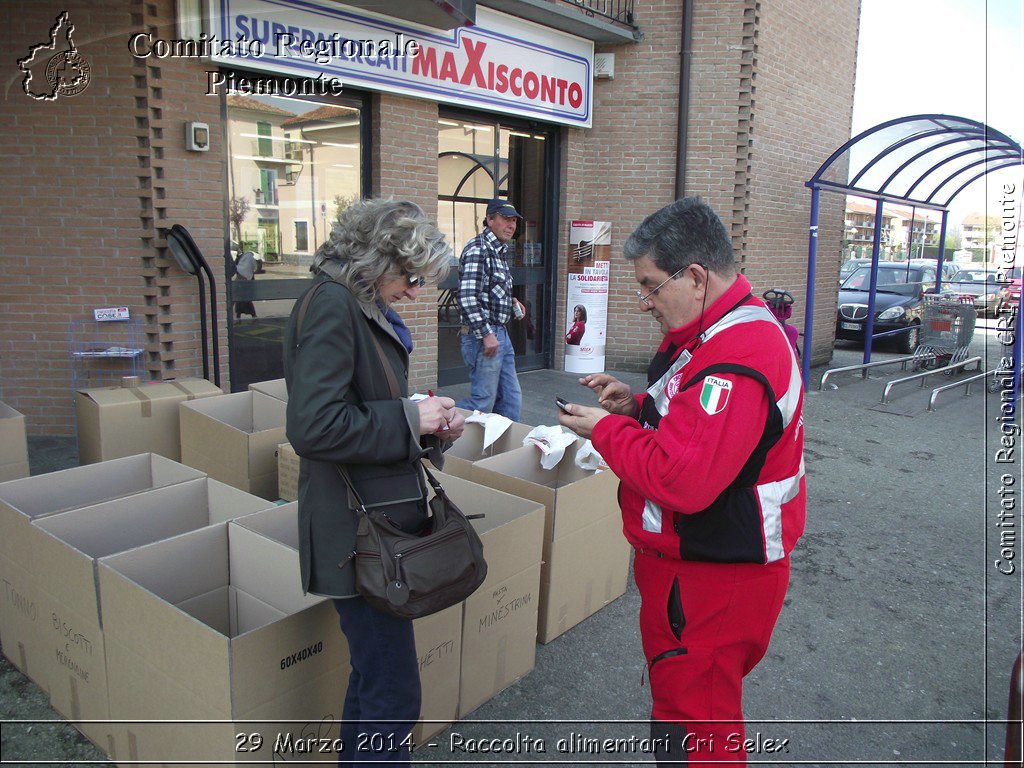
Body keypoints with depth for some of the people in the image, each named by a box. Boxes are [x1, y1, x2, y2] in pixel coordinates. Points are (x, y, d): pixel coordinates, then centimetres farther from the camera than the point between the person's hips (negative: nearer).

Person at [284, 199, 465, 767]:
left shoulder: (364, 309, 14)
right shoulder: (331, 304, -16)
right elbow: (313, 425, -26)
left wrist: (430, 427, 5)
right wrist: (409, 417, -17)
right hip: (358, 529, -10)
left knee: (373, 675, 22)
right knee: (393, 693, 0)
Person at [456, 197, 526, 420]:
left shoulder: (500, 251, 17)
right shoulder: (477, 249, -14)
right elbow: (467, 296, -23)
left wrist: (511, 301, 12)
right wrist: (486, 334, -23)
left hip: (500, 334, 10)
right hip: (482, 335, -10)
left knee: (511, 398, 13)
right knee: (484, 402, -4)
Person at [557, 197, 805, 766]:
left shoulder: (737, 360, -29)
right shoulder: (720, 332, 8)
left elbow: (683, 480, -34)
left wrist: (604, 430, -19)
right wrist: (638, 405, 2)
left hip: (713, 584, -11)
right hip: (691, 567, 11)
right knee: (681, 700, 27)